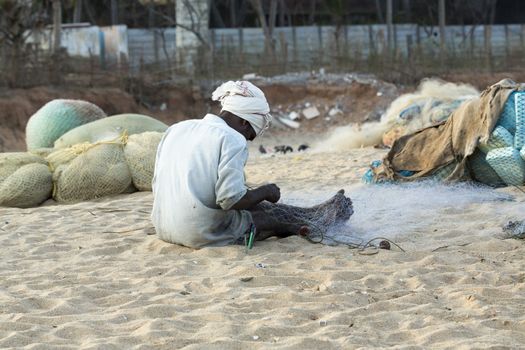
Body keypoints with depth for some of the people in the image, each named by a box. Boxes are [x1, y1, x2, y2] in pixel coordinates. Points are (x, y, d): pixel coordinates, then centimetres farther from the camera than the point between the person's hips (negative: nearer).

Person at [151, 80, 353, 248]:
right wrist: (266, 191, -4)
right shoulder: (232, 140, -14)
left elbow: (158, 186, 13)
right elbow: (232, 199, -23)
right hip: (206, 234, -7)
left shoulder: (176, 129, 8)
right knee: (272, 216, 16)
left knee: (255, 204, 24)